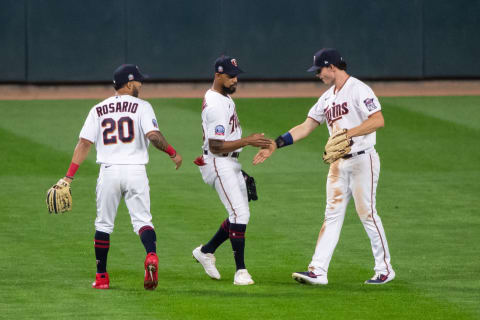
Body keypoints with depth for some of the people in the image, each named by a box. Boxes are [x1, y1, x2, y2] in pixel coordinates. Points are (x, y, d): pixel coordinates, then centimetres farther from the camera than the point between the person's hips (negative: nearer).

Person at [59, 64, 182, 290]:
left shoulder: (98, 110, 9)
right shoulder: (141, 107, 1)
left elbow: (84, 144, 2)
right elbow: (153, 135, -15)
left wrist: (69, 177, 0)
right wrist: (173, 153, -1)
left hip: (108, 172, 2)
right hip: (135, 171, -2)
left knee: (103, 224, 13)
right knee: (142, 220, 0)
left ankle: (101, 277, 15)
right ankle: (151, 256, -29)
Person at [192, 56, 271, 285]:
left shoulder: (225, 98, 12)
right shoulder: (216, 106, -21)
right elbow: (216, 146, -24)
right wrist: (247, 141, -27)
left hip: (231, 163, 11)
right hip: (219, 164, -11)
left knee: (239, 214, 14)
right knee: (239, 214, -16)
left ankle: (206, 251, 28)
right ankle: (241, 271, -16)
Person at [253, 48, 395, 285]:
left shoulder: (358, 90, -10)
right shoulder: (327, 98, 16)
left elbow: (378, 120, -19)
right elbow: (306, 127, 17)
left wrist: (348, 133, -24)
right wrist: (274, 145, 10)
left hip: (362, 160, -8)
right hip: (339, 163, 8)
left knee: (367, 213, -5)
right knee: (332, 215, 2)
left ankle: (385, 269, 5)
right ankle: (318, 271, -3)